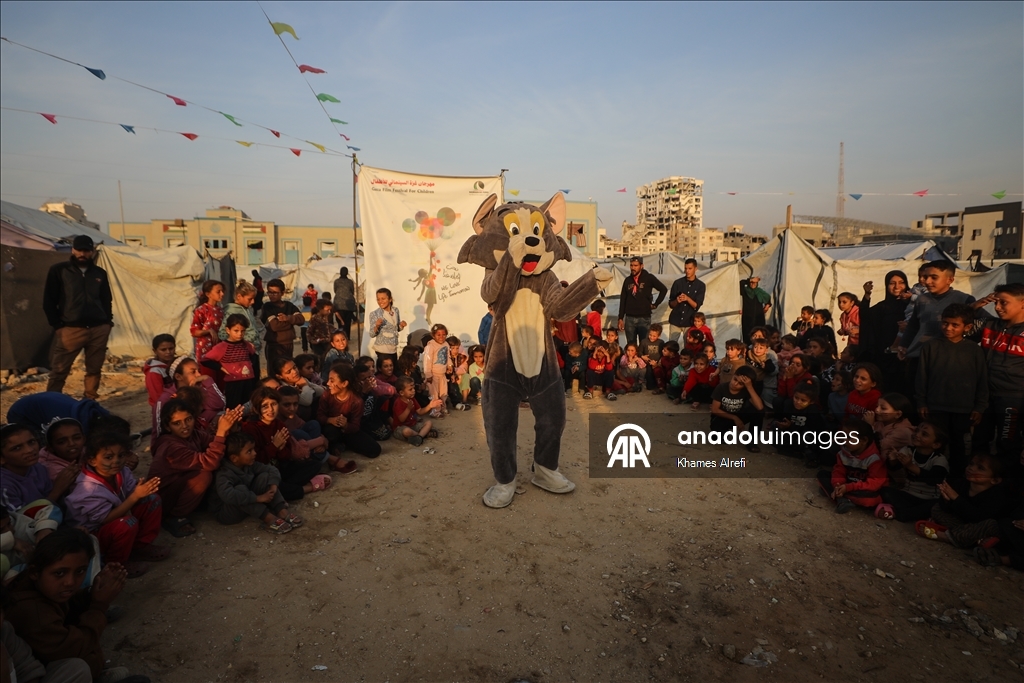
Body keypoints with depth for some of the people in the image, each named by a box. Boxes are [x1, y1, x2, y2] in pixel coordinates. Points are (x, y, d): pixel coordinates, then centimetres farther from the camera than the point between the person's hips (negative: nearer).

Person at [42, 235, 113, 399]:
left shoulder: (100, 273, 13)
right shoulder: (59, 270, 4)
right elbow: (49, 301, 3)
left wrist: (108, 321, 8)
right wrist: (57, 325, -4)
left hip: (99, 329, 3)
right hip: (70, 329, -3)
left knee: (94, 370, 8)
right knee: (59, 371, -1)